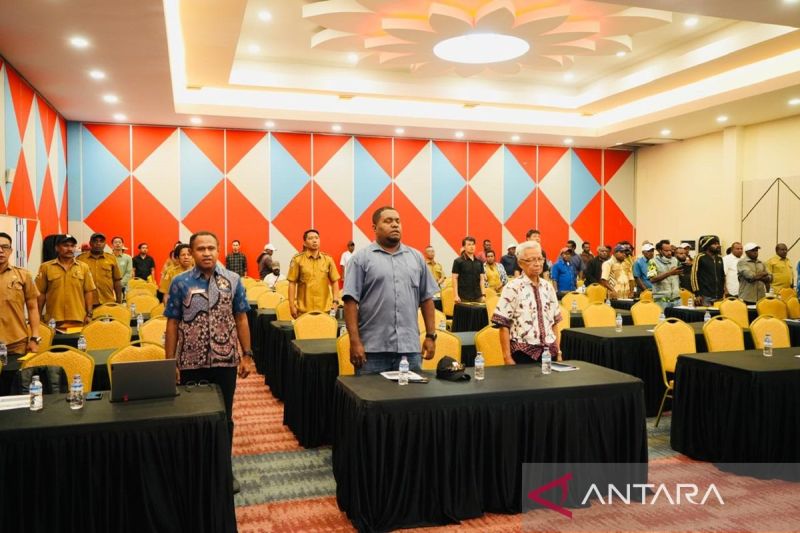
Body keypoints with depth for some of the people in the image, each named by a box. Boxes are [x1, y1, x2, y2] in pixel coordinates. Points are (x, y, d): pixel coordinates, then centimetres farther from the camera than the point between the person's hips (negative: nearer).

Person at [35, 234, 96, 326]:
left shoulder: (83, 267, 6)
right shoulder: (46, 267, 3)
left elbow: (88, 292, 6)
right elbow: (41, 293, 4)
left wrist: (89, 314, 0)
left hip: (78, 320, 1)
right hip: (54, 321, -1)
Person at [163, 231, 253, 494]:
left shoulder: (233, 280, 0)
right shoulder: (180, 282, -2)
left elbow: (241, 319, 4)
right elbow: (172, 323, 0)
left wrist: (246, 354, 0)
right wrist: (169, 362, -2)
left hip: (225, 361, 1)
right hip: (191, 363, 0)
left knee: (224, 416, 11)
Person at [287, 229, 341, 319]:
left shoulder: (328, 259, 5)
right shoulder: (297, 260, -2)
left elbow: (334, 281, 8)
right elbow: (292, 283, -1)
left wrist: (335, 301, -2)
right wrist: (292, 305, -5)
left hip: (324, 308, 2)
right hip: (304, 309, -2)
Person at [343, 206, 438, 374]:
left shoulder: (416, 257, 12)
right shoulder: (361, 258, 0)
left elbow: (426, 299, 13)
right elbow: (351, 301, -5)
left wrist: (431, 336, 8)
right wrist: (355, 342, -11)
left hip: (410, 348, 3)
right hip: (372, 349, -3)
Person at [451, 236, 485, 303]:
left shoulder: (479, 262, 11)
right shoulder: (458, 261, -3)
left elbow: (481, 279, 13)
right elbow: (455, 278, -6)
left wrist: (483, 294, 4)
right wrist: (456, 295, -13)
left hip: (477, 296, 5)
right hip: (464, 297, -4)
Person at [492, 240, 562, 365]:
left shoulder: (548, 287, 8)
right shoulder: (513, 288, -10)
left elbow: (554, 323, 14)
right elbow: (503, 326, -12)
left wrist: (558, 352, 11)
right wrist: (507, 357, -14)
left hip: (549, 351, 5)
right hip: (523, 353, -5)